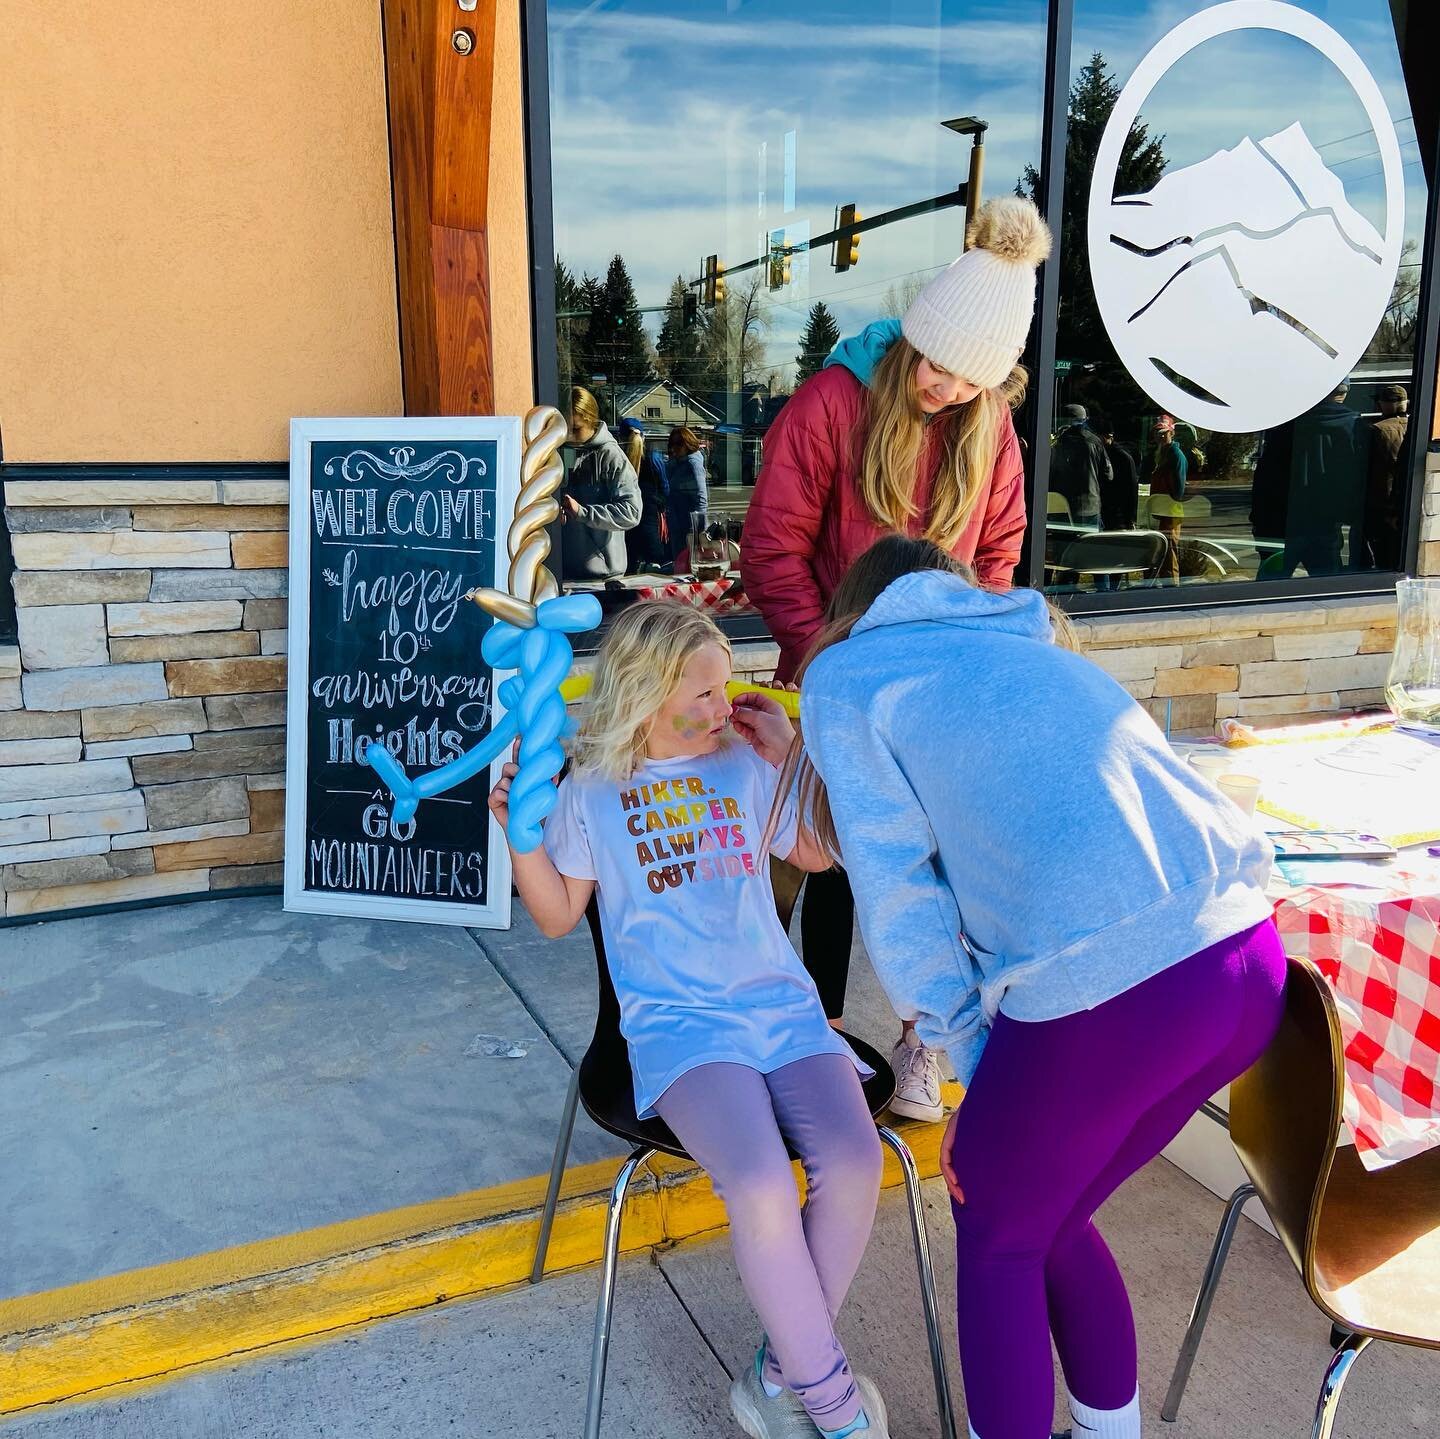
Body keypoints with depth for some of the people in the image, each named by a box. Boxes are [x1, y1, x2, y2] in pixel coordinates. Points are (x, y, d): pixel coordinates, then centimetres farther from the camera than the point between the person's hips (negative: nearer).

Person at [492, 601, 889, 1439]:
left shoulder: (744, 763, 11)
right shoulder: (593, 789, 4)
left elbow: (819, 853, 21)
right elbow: (558, 916, 11)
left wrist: (791, 756, 10)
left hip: (783, 1004, 3)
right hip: (680, 1023, -3)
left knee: (855, 1161, -23)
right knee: (762, 1183, -29)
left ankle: (785, 1370, 2)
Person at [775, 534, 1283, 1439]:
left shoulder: (846, 672, 9)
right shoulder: (1032, 649, 27)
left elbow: (900, 894, 4)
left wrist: (978, 1067, 10)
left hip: (1107, 989, -7)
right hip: (1252, 963, 7)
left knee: (998, 1242, 19)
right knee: (1055, 1220, 27)